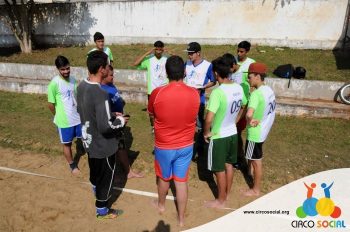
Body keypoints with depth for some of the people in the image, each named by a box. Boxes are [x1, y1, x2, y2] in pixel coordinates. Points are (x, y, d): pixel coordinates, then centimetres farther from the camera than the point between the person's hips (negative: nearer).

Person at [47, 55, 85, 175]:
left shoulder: (73, 79, -1)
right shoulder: (54, 83, -19)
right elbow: (51, 104, -11)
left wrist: (79, 112, 9)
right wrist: (59, 116, 2)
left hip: (78, 117, 5)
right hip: (64, 120, -5)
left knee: (81, 139, 19)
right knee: (67, 144, 13)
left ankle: (76, 159, 46)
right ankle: (72, 166, 33)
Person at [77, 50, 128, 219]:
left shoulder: (82, 86, -4)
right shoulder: (100, 94, -32)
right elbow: (105, 127, -32)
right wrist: (120, 121, -12)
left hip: (89, 141, 8)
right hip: (103, 146, -8)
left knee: (95, 172, 29)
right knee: (106, 176, 15)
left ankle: (98, 194, 55)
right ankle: (102, 210, 36)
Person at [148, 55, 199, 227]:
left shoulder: (157, 93, -19)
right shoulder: (194, 94, -13)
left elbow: (151, 113, 1)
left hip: (164, 146, -1)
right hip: (186, 146, 1)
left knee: (164, 177, 22)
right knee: (181, 181, 15)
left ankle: (161, 204, 49)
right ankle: (181, 218, 30)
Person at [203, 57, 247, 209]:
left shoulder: (217, 92, -27)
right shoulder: (238, 88, -3)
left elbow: (209, 118, -32)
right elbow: (243, 106, 15)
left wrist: (206, 133, -14)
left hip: (219, 136, -7)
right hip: (233, 133, 7)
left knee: (219, 169, 9)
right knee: (229, 164, 22)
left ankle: (221, 201, 27)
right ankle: (227, 194, 41)